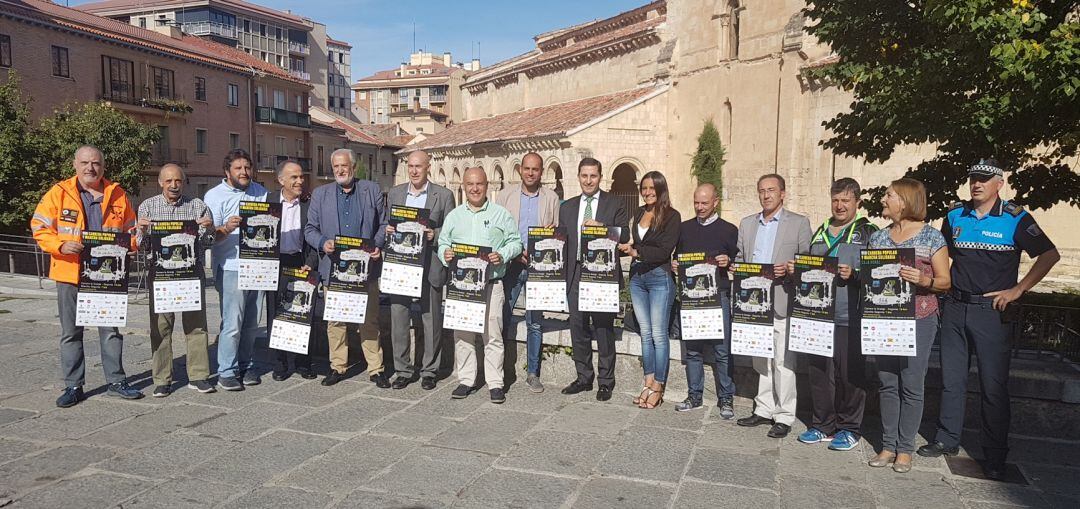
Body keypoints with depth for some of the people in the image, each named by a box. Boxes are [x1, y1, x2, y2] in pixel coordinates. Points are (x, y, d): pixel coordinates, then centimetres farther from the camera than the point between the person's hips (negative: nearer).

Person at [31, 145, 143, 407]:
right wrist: (61, 245, -18)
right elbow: (39, 227, -1)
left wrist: (127, 246, -7)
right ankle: (73, 386, 17)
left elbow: (131, 230, 13)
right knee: (71, 333, 6)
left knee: (111, 330, 9)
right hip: (70, 273, -1)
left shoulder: (117, 194, 6)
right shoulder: (59, 193, -1)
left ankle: (116, 381, 19)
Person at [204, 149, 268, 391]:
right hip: (231, 268, -5)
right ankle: (226, 372, 3)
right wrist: (226, 228, -27)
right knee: (232, 324, -6)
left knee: (251, 323, 11)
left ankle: (246, 366, 22)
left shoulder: (260, 191, 14)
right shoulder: (214, 196, -2)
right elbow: (211, 236, -7)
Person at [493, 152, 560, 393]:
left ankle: (533, 373, 15)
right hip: (509, 264, 0)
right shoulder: (506, 194, 6)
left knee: (535, 322, 6)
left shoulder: (551, 198, 8)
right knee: (502, 318, 0)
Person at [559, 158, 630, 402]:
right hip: (575, 275, 4)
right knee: (578, 328, 9)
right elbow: (561, 240, 12)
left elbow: (625, 236, -6)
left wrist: (601, 226, -19)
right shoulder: (567, 207, 15)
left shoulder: (615, 205, 4)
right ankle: (583, 377, 22)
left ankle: (605, 381, 11)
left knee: (604, 329, 0)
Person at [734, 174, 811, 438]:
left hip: (782, 301, -5)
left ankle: (784, 416, 6)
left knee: (783, 361, -3)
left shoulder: (799, 223, 1)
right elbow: (739, 257, 18)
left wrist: (789, 270, -18)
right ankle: (764, 410, 22)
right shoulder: (747, 223, 14)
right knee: (760, 359, 12)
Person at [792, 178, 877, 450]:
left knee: (850, 374, 0)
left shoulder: (869, 233, 0)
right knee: (819, 371, 9)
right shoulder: (821, 232, 18)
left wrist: (854, 275, -21)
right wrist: (796, 269, 7)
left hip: (849, 319, -5)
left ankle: (849, 428, 15)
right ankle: (823, 425, 21)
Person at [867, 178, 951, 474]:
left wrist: (923, 280, -22)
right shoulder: (878, 237, 10)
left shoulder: (932, 237, -2)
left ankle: (905, 448, 11)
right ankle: (888, 444, 16)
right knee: (887, 383, 7)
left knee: (911, 385, 0)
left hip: (919, 319, -4)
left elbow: (945, 281, -2)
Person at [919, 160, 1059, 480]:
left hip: (991, 310, -4)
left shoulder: (1015, 218, -5)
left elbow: (1049, 255, -4)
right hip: (954, 307, 4)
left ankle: (995, 456, 12)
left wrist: (1017, 290, -9)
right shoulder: (955, 216, 7)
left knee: (993, 385, 0)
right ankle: (947, 439, 25)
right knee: (951, 379, 12)